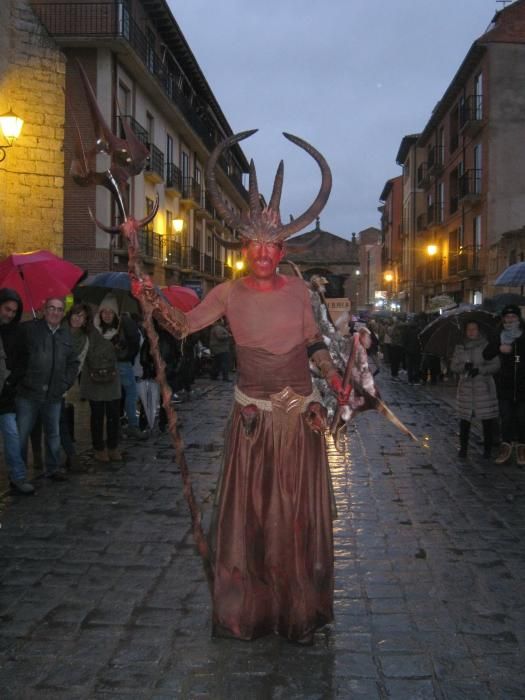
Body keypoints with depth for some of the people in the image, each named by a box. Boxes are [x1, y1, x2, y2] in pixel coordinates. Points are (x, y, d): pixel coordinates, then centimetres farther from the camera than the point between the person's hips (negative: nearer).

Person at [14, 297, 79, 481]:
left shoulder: (66, 335, 10)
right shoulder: (28, 329, -3)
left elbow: (73, 362, 17)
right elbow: (15, 356, -2)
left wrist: (66, 383, 7)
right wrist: (20, 380, -5)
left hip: (54, 395, 4)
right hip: (28, 393, -4)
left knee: (53, 434, 12)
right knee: (21, 434, 2)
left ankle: (53, 468, 26)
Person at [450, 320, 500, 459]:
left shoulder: (487, 346, -1)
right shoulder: (460, 348, 7)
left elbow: (495, 365, -4)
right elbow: (453, 366, 6)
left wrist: (479, 370, -17)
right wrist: (464, 367, -14)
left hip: (484, 387, -2)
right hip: (466, 388, 2)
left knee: (487, 420, 1)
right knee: (464, 420, 2)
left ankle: (487, 449, 14)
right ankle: (463, 448, 15)